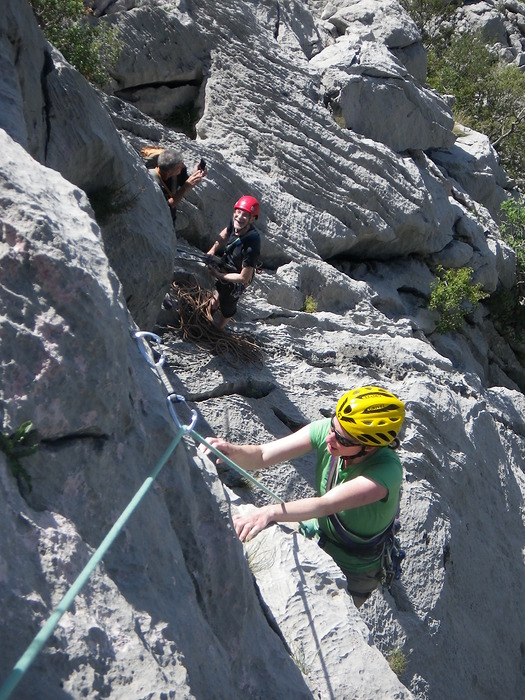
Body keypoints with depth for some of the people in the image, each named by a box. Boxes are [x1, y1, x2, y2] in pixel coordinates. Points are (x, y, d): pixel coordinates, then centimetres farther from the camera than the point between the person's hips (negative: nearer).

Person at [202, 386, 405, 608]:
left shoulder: (386, 471, -37)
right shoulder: (327, 429, -23)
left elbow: (325, 505, -46)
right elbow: (262, 455, -25)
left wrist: (270, 512, -61)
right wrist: (233, 451, -45)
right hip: (318, 539, 5)